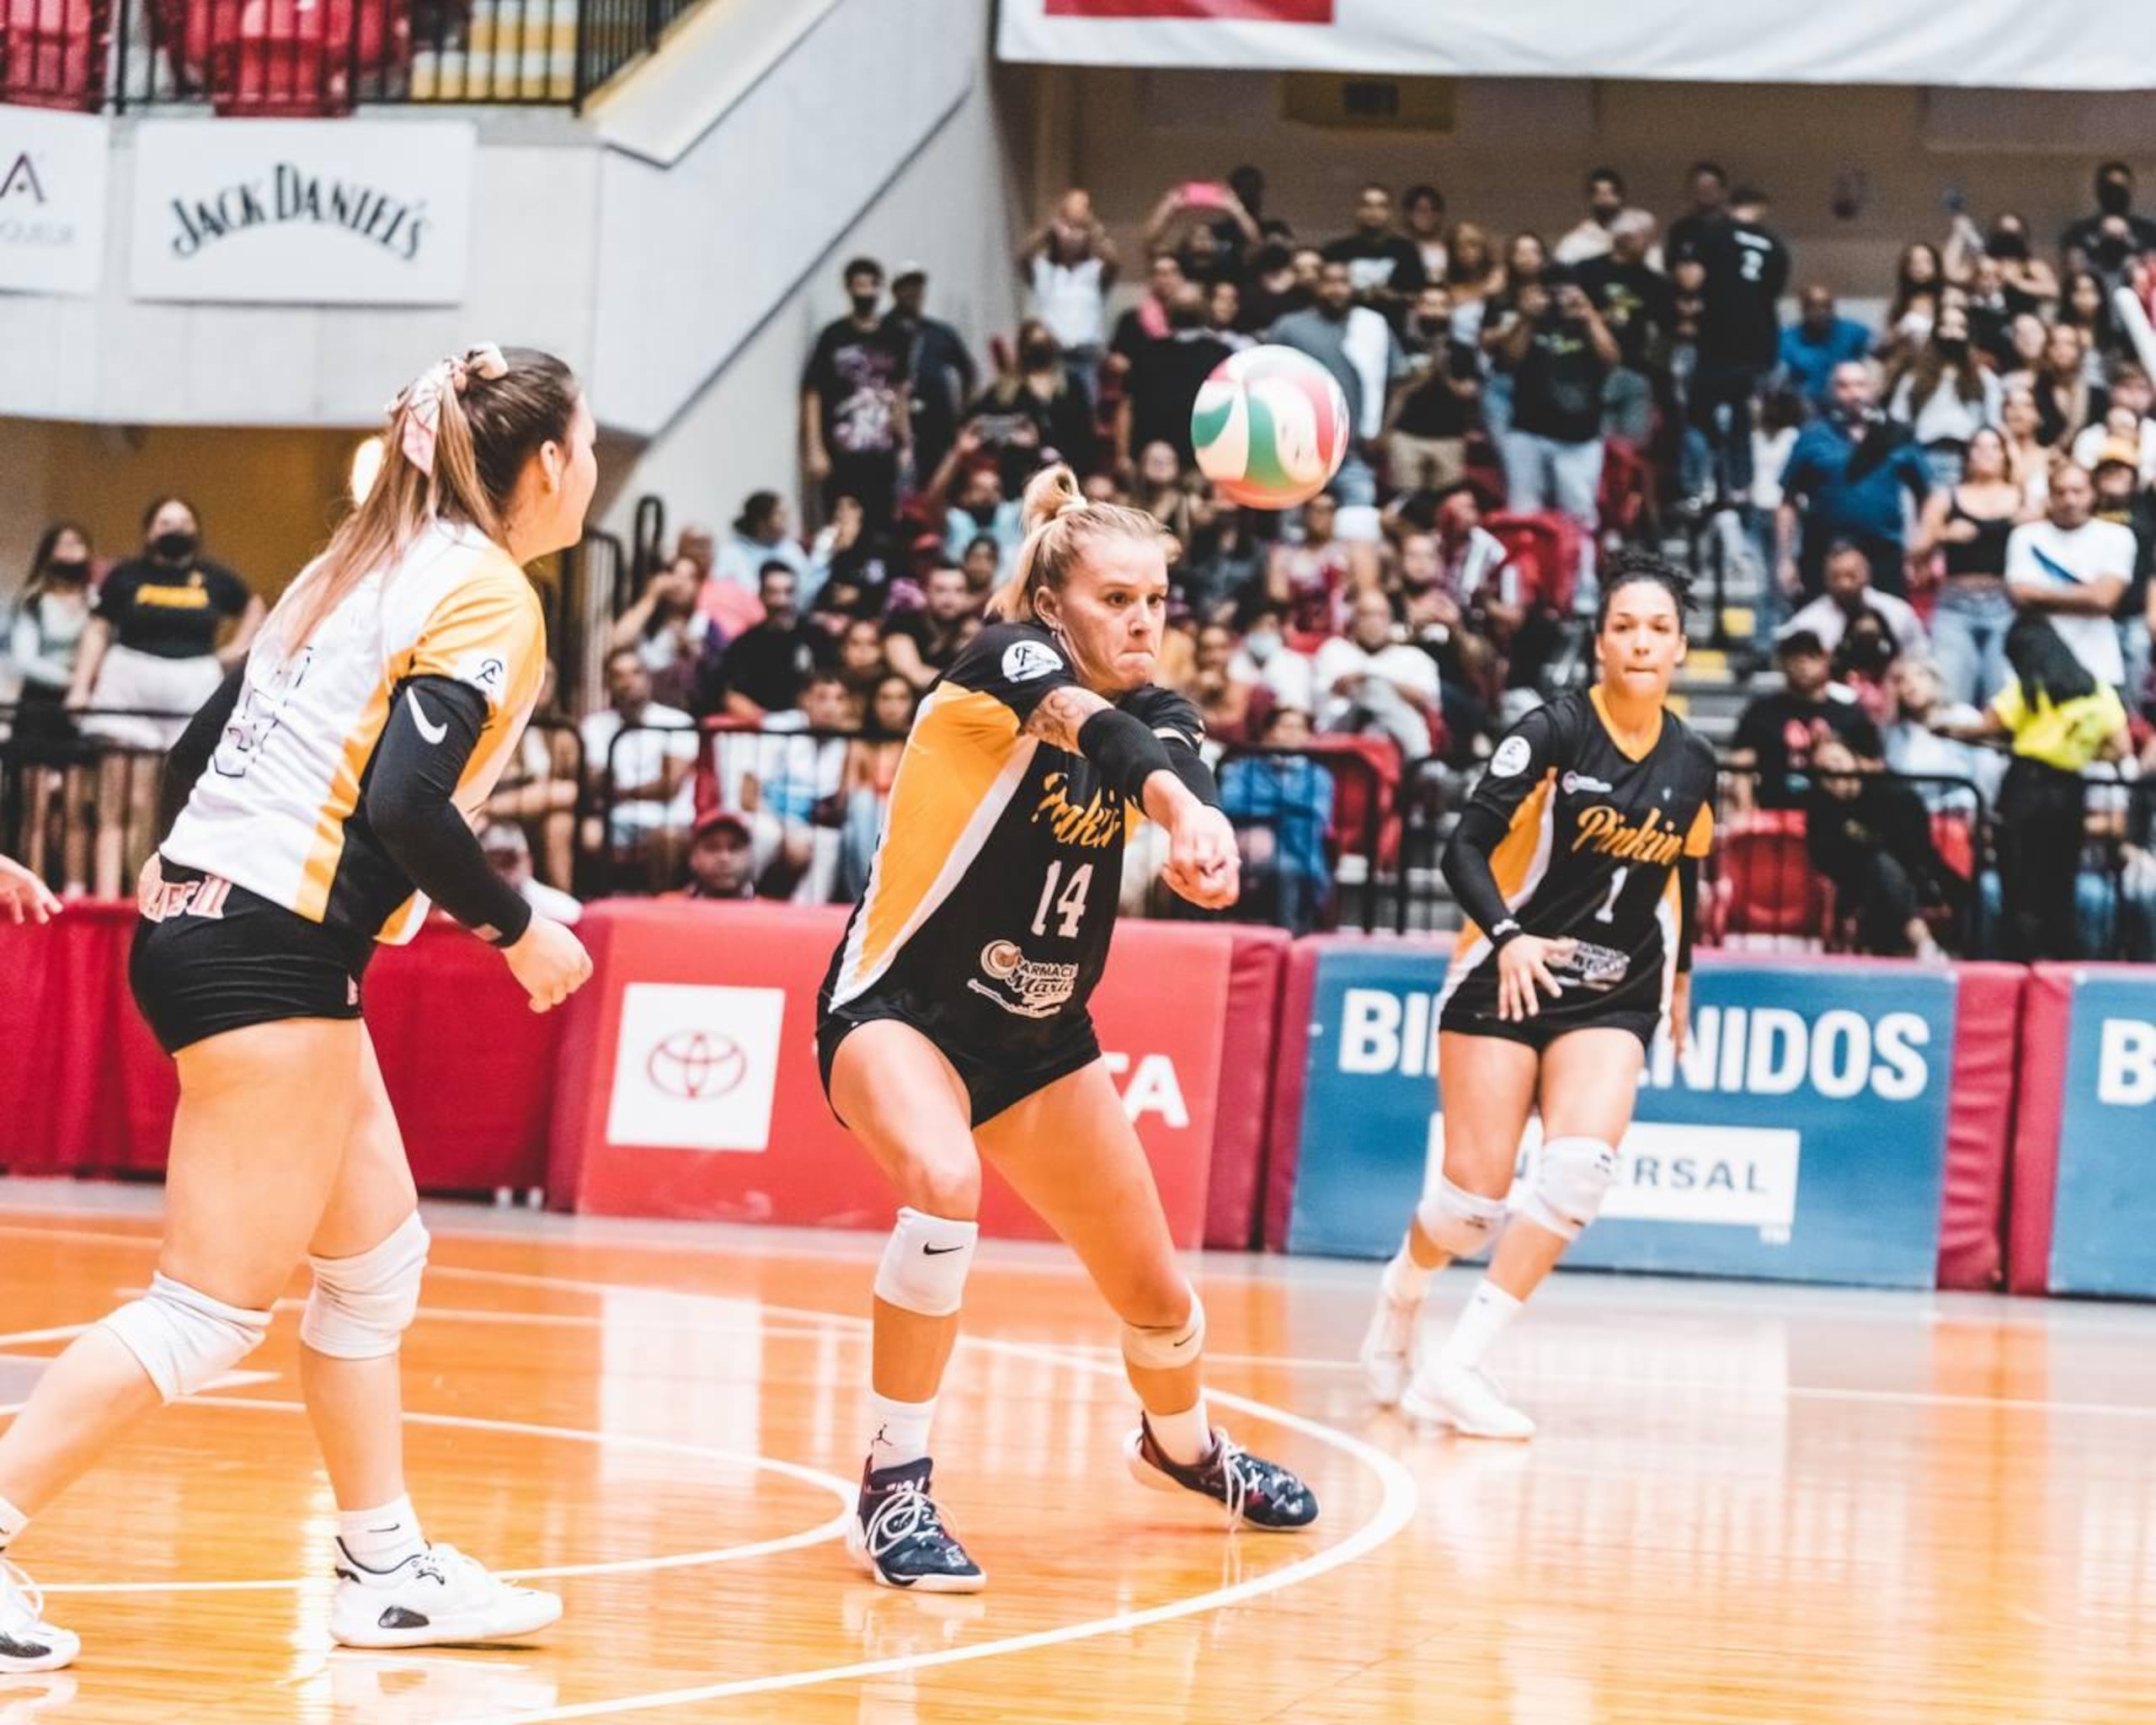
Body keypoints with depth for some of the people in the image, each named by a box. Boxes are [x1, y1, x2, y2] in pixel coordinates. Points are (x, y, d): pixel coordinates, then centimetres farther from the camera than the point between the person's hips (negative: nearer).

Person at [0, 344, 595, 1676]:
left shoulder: (368, 568, 16)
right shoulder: (490, 596, -9)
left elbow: (196, 752, 17)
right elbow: (407, 803, -20)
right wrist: (520, 931, -8)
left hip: (203, 914, 10)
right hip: (269, 960, -10)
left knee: (379, 1256, 16)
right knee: (216, 1308, -8)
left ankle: (389, 1569, 20)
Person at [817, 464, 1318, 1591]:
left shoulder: (1156, 714, -3)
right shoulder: (1002, 661, -18)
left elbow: (1168, 763, -28)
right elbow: (1086, 722, -41)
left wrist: (1196, 824, -53)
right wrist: (1179, 804, -63)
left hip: (1040, 1039, 6)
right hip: (899, 1008, -6)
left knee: (1156, 1298, 11)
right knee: (943, 1184, -37)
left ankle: (1182, 1446, 45)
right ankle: (894, 1486, -24)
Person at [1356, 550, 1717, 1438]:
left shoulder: (1692, 763, 5)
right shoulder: (1555, 730, -10)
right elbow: (1466, 847, -15)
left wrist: (1678, 977, 29)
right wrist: (1508, 937, -30)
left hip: (1612, 999, 3)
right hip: (1504, 981, -3)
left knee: (1582, 1166, -21)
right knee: (1478, 1191, -9)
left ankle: (1458, 1367, -15)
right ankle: (1399, 1298, 27)